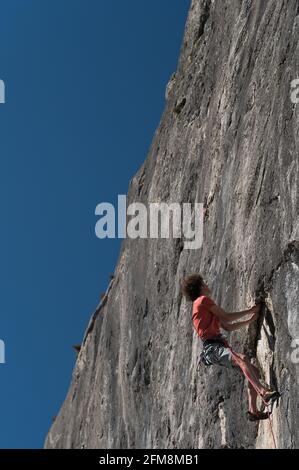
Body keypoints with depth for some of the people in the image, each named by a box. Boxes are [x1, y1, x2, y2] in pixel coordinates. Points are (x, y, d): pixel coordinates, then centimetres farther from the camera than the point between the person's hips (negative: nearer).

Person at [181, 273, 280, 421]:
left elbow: (228, 327, 28)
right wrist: (250, 311, 8)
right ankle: (264, 392, -52)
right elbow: (227, 318, -3)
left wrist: (250, 320, 24)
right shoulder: (203, 300, 1)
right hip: (212, 346, -10)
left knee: (254, 370, 4)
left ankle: (253, 410, -1)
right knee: (242, 359, -35)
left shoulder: (206, 307, 30)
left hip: (220, 346, 10)